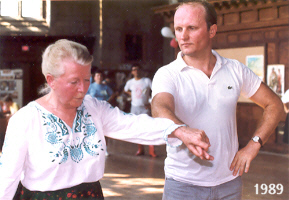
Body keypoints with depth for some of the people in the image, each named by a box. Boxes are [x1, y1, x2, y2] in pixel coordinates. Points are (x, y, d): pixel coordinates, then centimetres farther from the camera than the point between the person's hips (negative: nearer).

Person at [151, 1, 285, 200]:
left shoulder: (235, 70, 2)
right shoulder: (167, 75, -8)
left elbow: (275, 105, 8)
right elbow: (160, 109, -29)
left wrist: (253, 145, -6)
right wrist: (184, 131, -51)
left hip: (229, 183, 3)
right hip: (183, 184, -2)